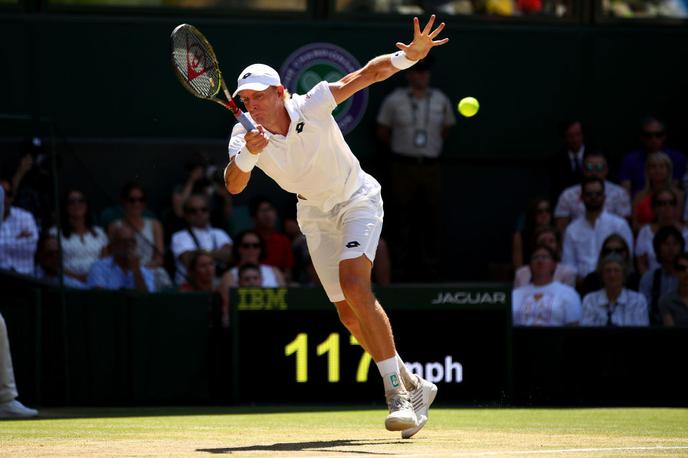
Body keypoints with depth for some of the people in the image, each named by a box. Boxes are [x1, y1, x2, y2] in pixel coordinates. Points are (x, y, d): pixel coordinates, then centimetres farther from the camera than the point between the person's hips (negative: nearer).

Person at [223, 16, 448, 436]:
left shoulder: (313, 105, -25)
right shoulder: (245, 135, -18)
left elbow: (368, 73, -25)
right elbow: (234, 186, -31)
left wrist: (410, 54, -43)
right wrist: (247, 154, -52)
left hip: (358, 200, -5)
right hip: (315, 217, 5)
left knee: (354, 287, -27)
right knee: (351, 316, 5)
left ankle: (399, 393, -26)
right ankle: (412, 386, 24)